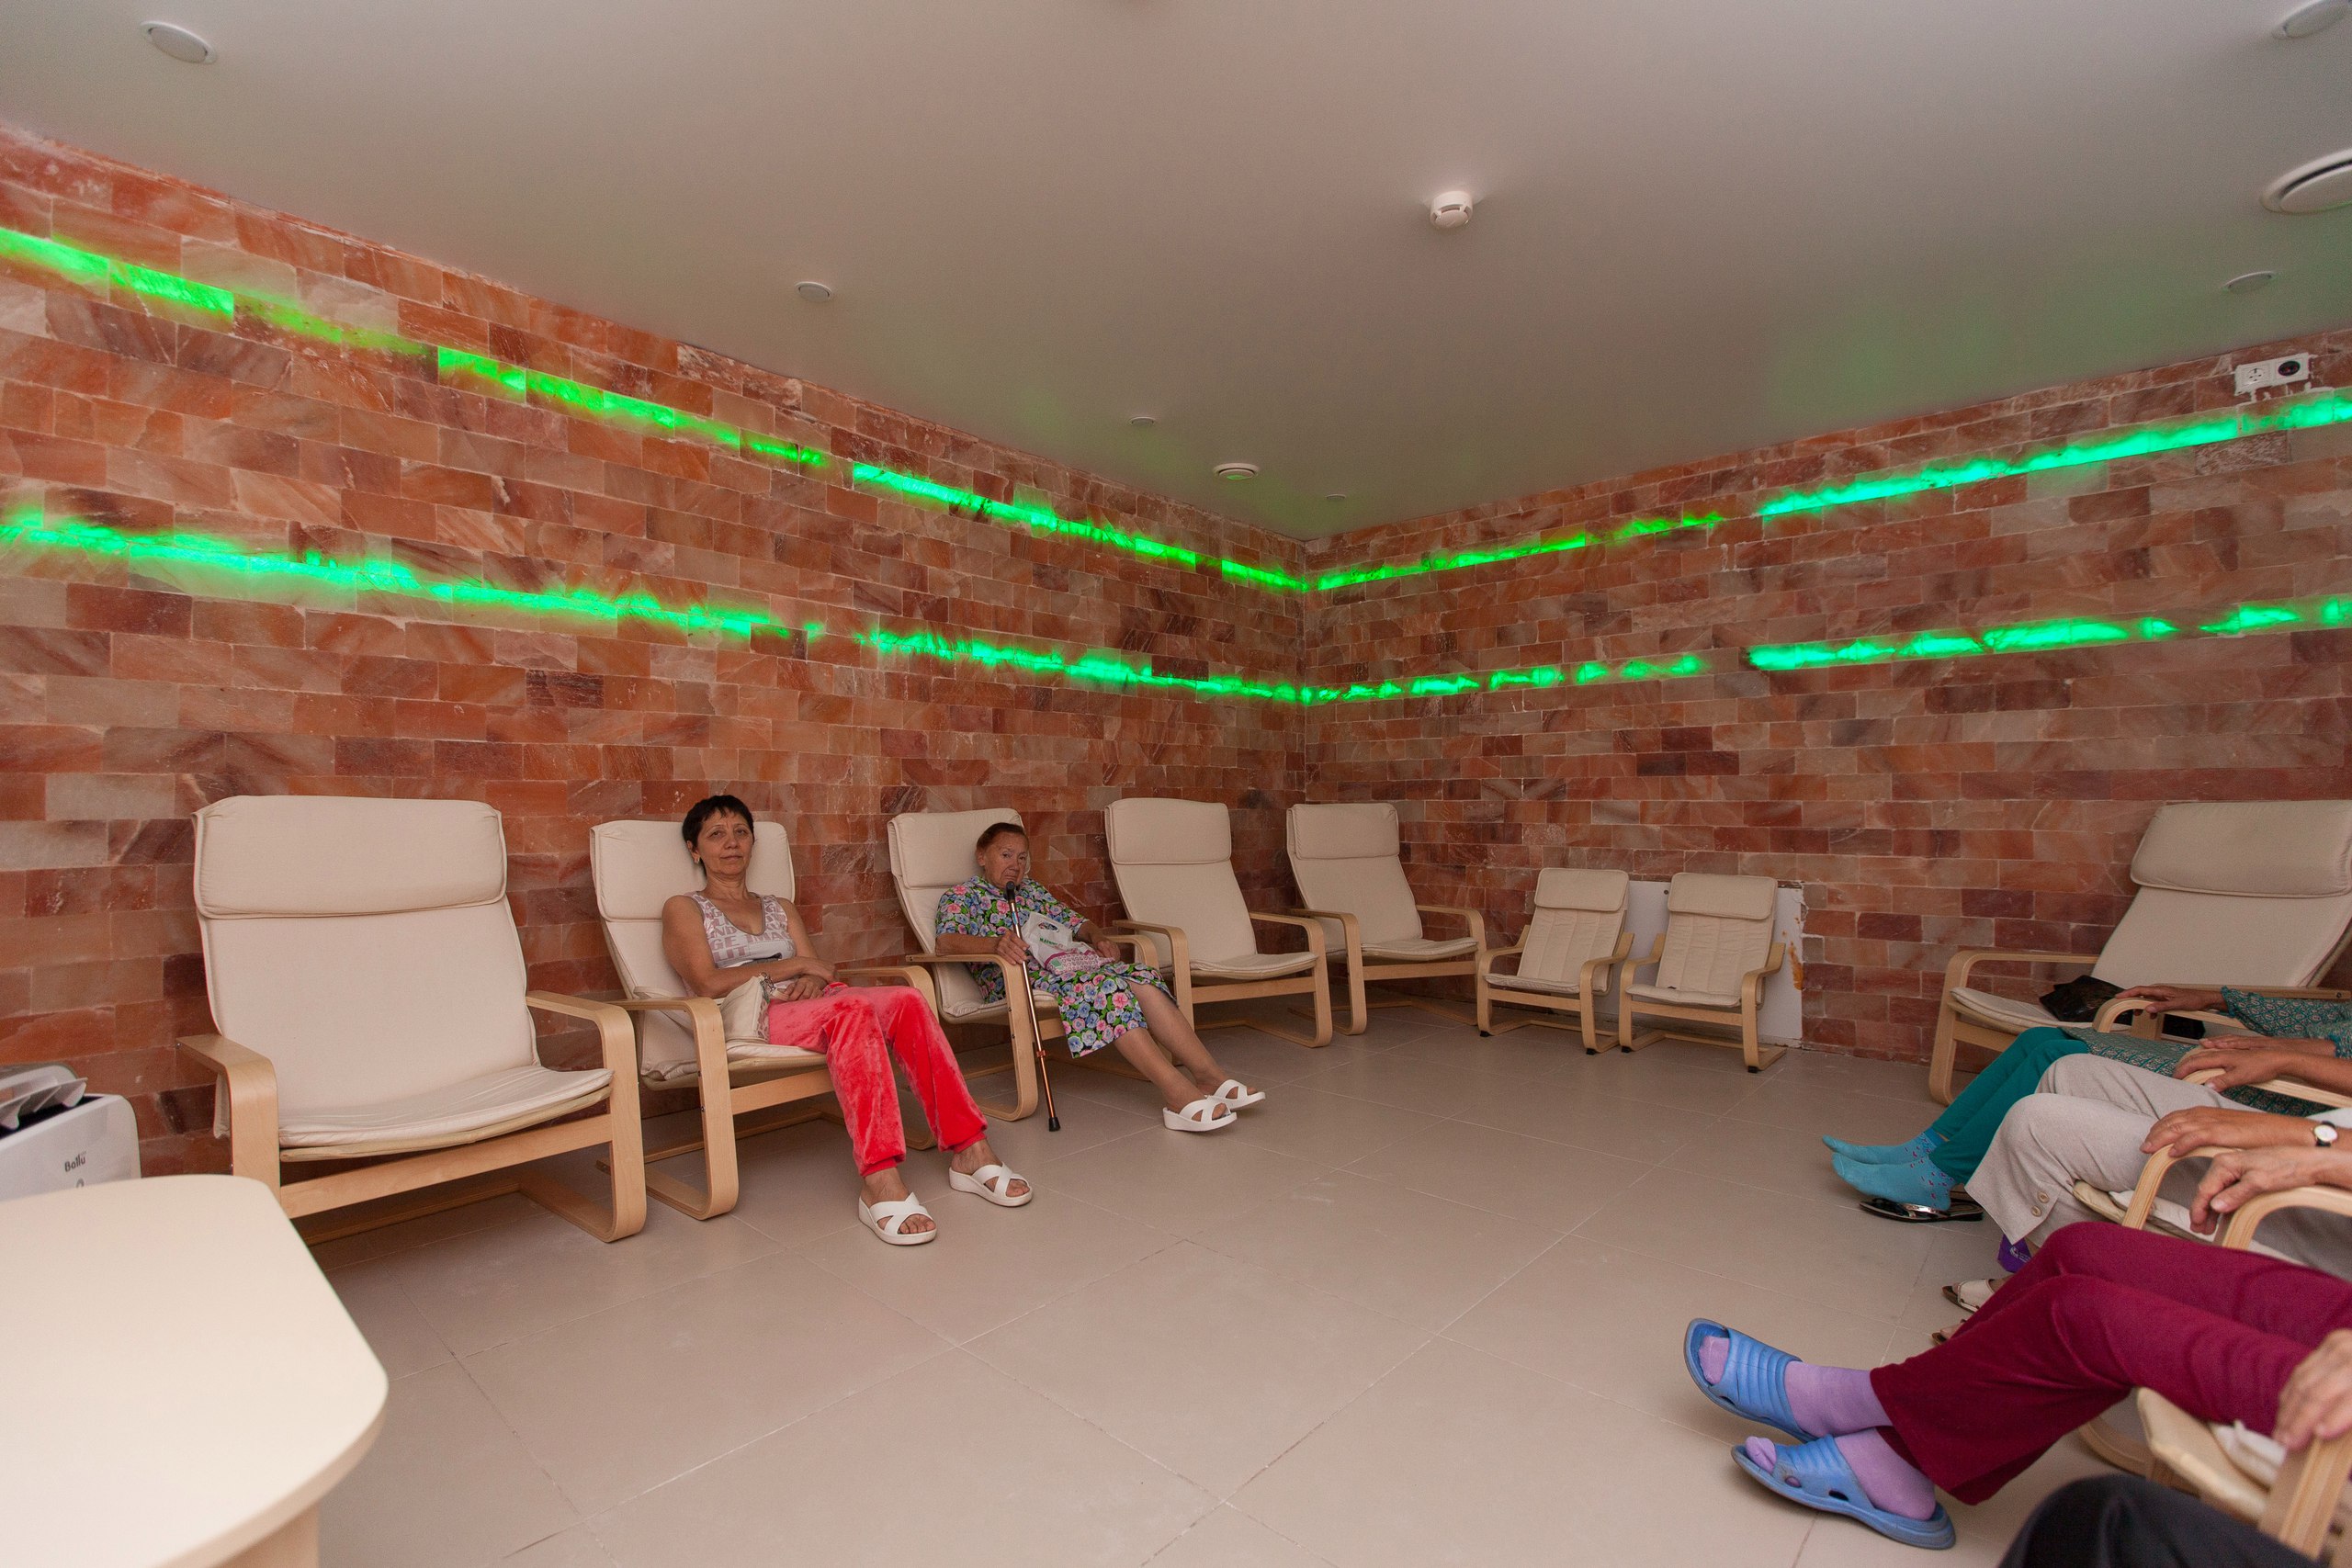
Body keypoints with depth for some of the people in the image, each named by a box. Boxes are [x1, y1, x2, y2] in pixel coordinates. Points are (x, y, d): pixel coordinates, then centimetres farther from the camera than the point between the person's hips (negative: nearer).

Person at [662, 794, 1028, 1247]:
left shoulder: (779, 908, 28)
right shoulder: (683, 909, 13)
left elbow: (818, 973, 16)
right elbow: (708, 984, -4)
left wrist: (813, 981, -8)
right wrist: (792, 965, -4)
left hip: (808, 1008, 5)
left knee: (906, 999, -27)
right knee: (852, 1007, -37)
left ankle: (969, 1153, -29)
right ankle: (881, 1184, -47)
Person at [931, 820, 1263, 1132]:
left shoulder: (1031, 888, 30)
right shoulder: (962, 894, 9)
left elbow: (1075, 922, 27)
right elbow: (947, 941, -11)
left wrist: (1096, 936, 2)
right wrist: (995, 944, -31)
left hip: (1063, 961, 7)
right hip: (1014, 977, -6)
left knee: (1141, 977, -22)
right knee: (1106, 985, -34)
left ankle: (1209, 1076, -28)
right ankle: (1178, 1093, -40)